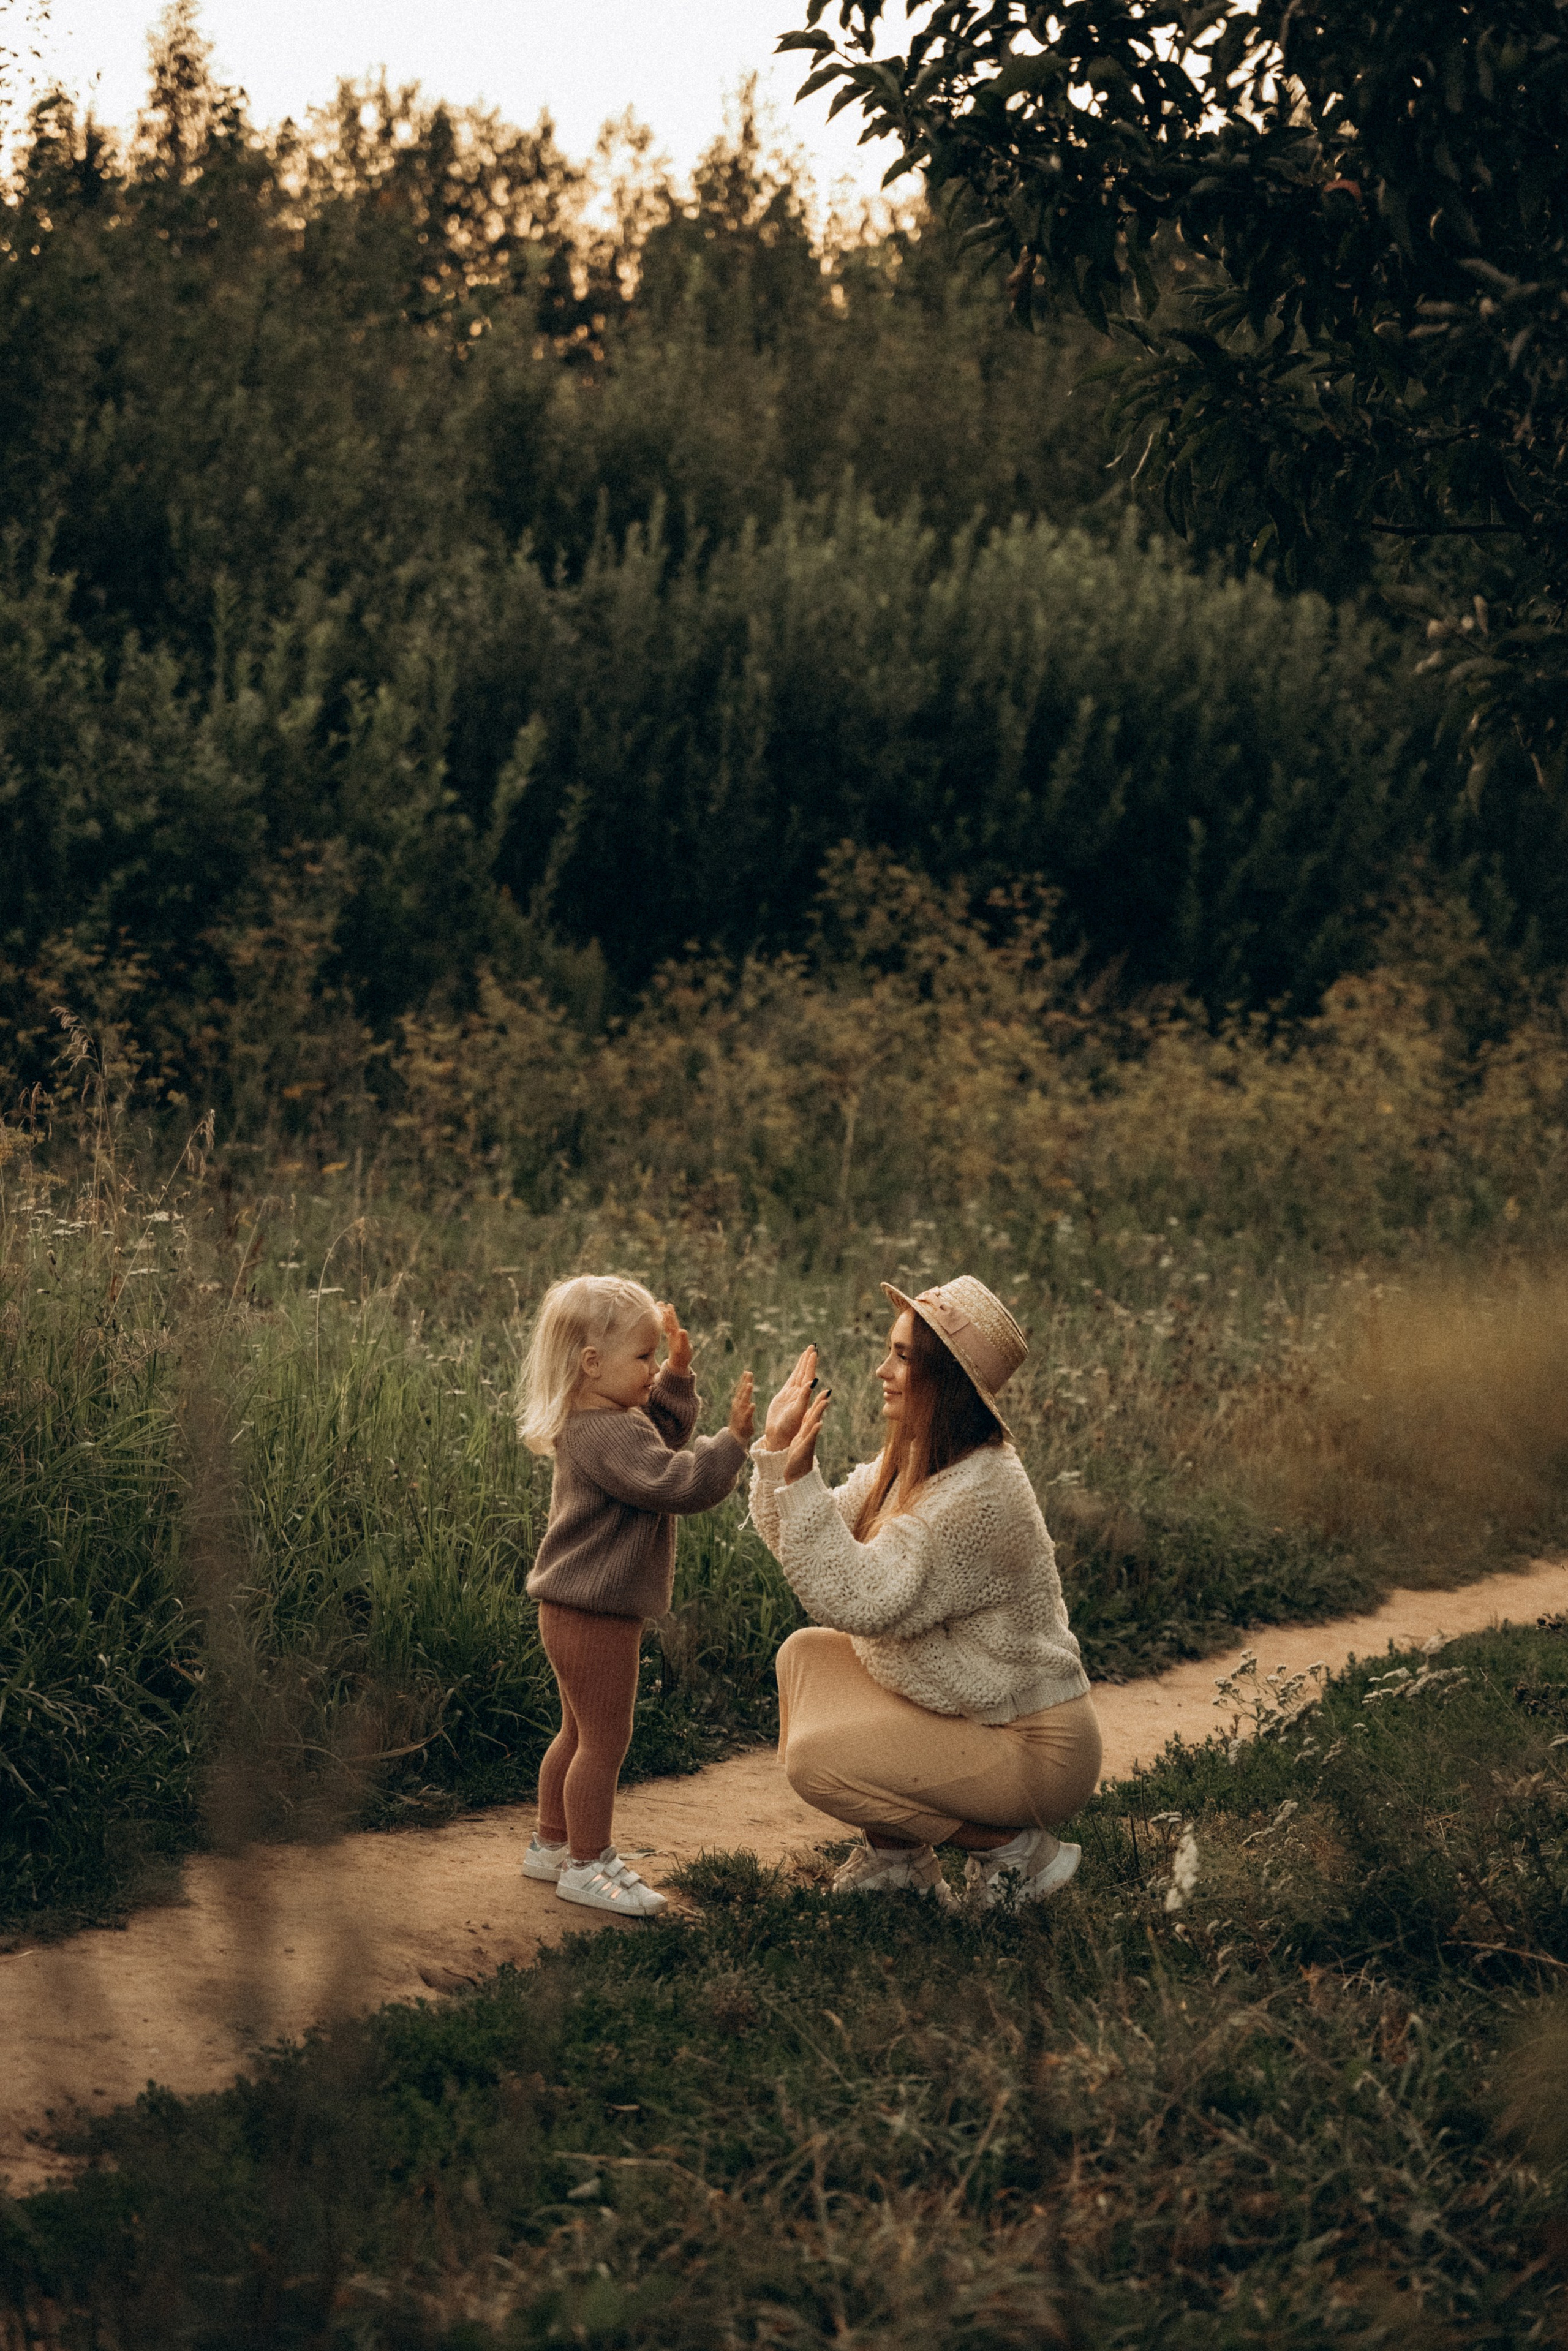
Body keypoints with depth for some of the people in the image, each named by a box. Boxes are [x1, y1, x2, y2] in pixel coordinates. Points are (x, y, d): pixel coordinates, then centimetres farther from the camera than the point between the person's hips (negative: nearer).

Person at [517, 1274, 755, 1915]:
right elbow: (673, 1481, -32)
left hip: (577, 1612, 11)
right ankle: (586, 1865, 7)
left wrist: (678, 1378, 15)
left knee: (579, 1734, 22)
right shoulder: (608, 1435, -24)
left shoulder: (595, 1423, 10)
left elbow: (662, 1442, 26)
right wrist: (733, 1442, -32)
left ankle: (550, 1845, 33)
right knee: (605, 1741, -1)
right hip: (594, 1615, -11)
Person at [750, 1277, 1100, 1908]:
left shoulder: (980, 1495, -27)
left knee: (816, 1757, -19)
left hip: (1035, 1750, -10)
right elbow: (798, 1545, 8)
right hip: (981, 1712, 10)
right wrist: (778, 1446, -4)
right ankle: (894, 1857, 14)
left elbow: (857, 1600, -31)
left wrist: (800, 1479, -33)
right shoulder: (911, 1465, 4)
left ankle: (1013, 1849, -4)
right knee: (805, 1654, 7)